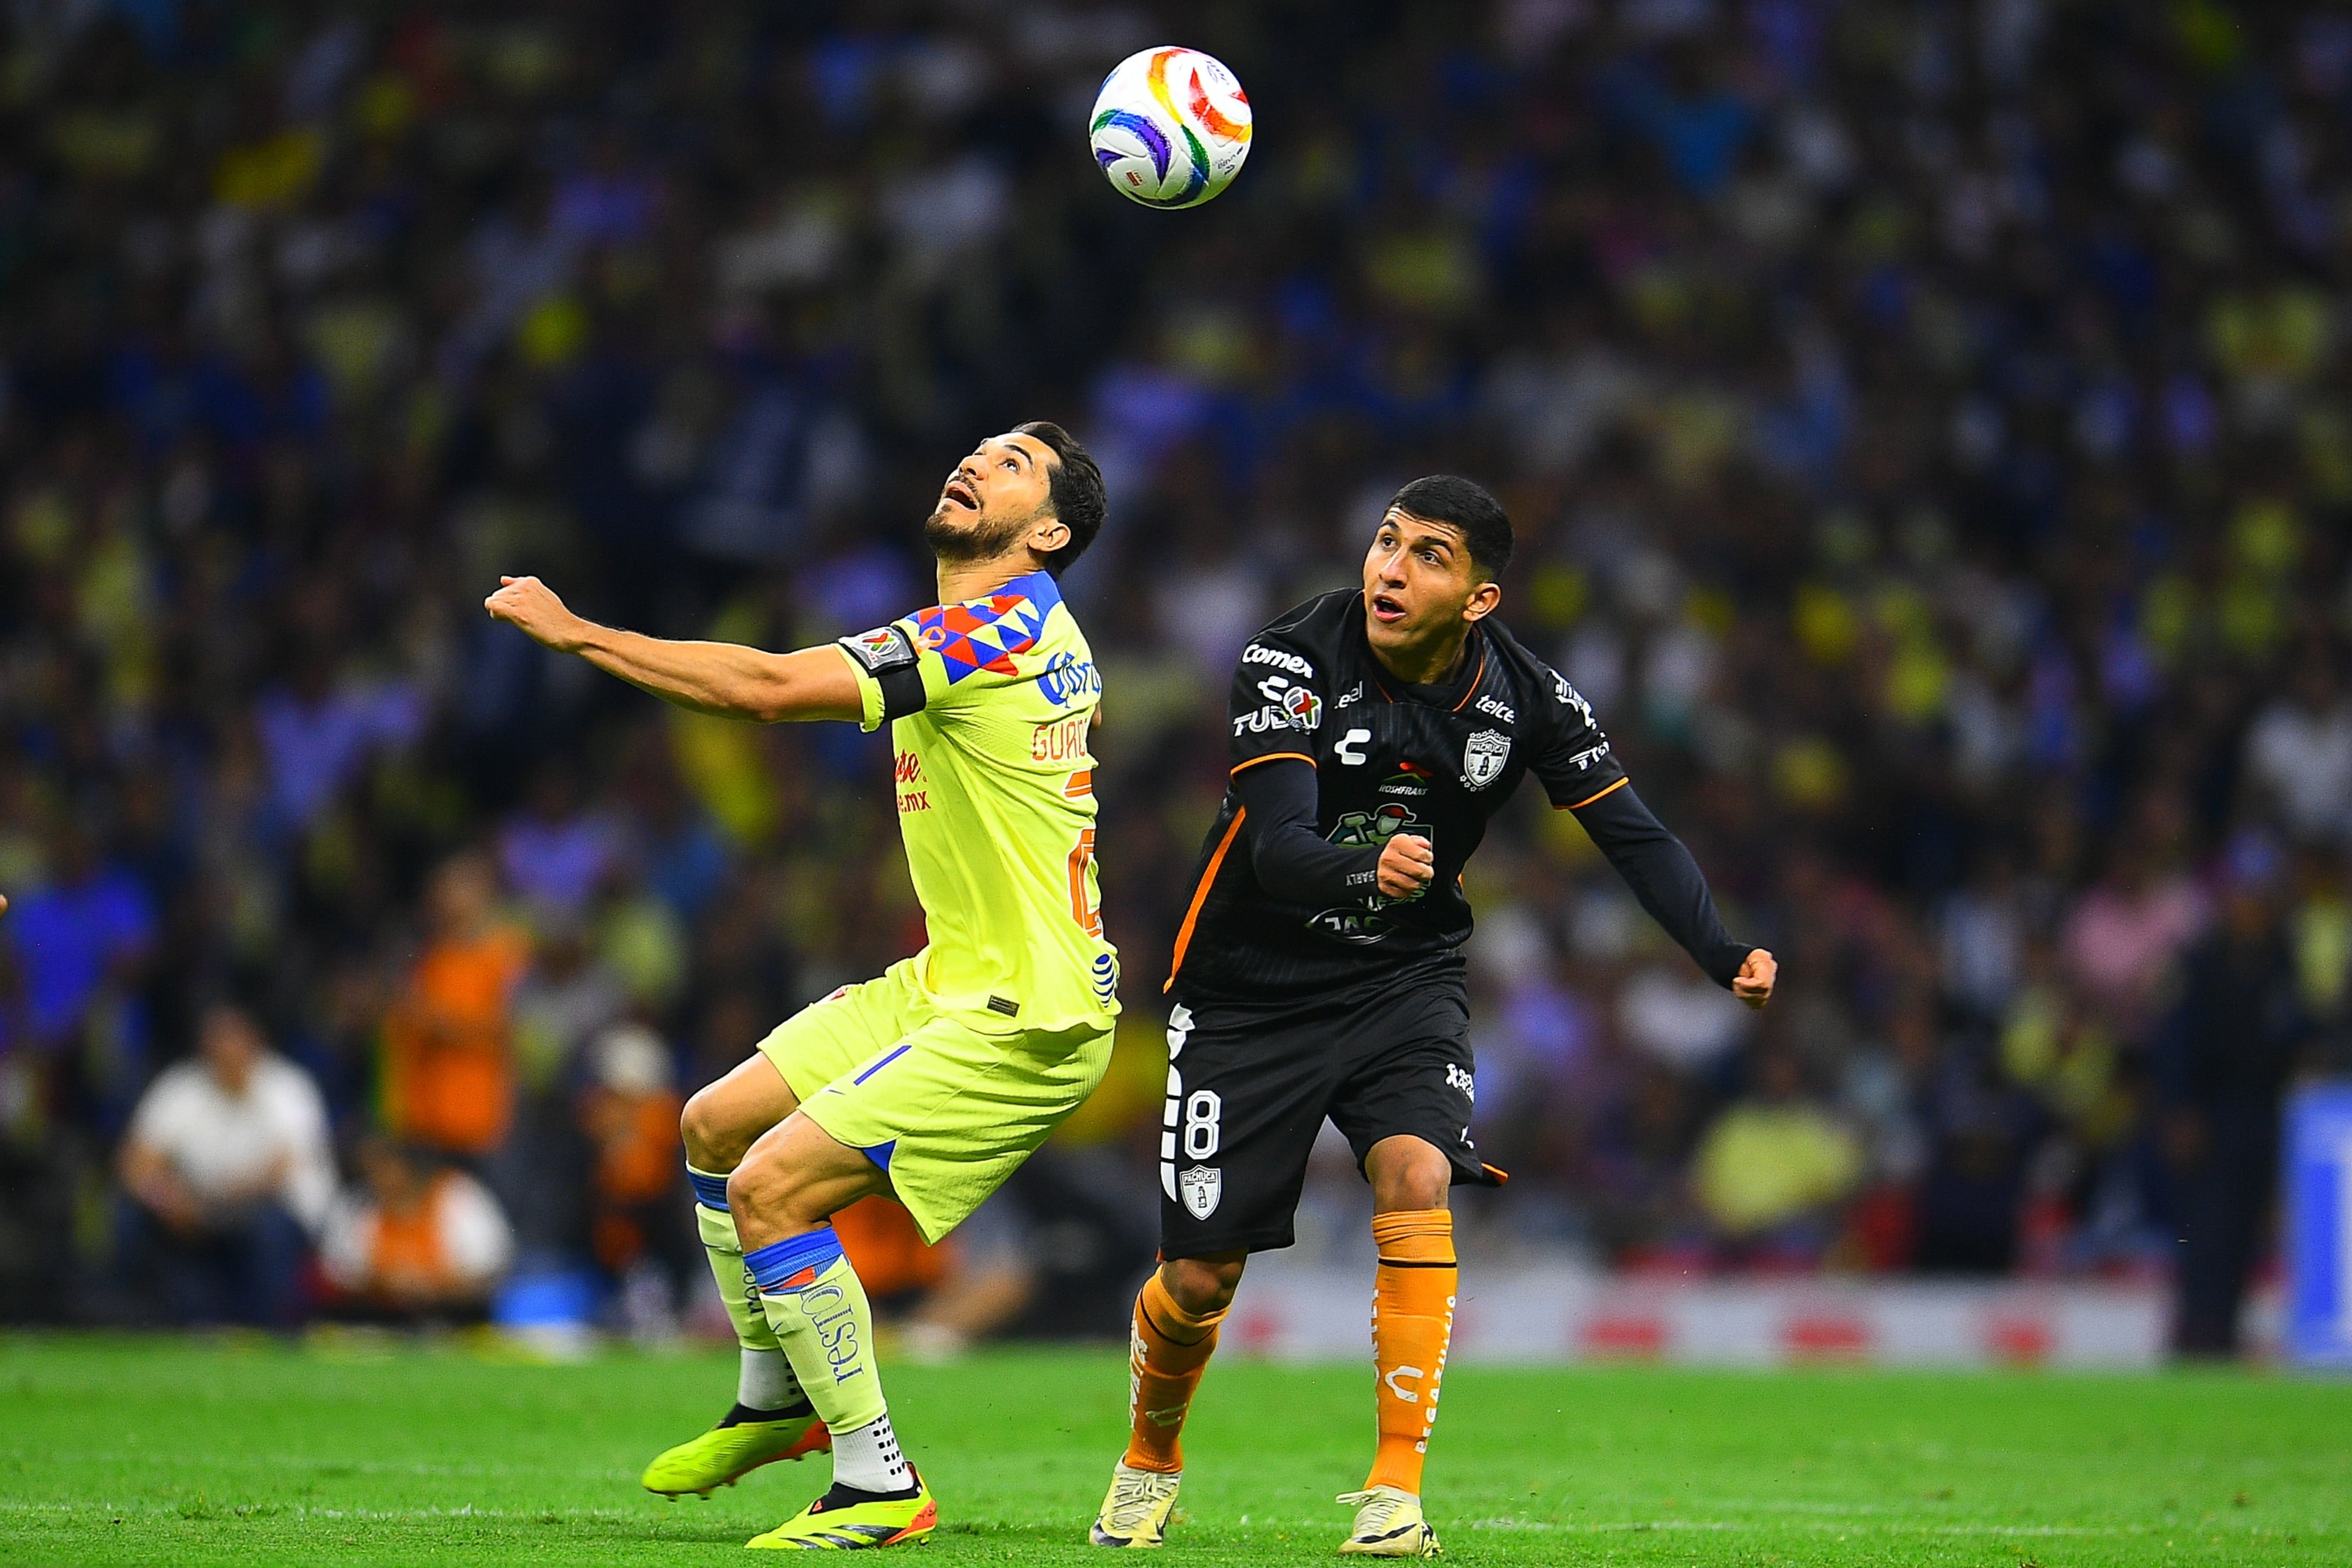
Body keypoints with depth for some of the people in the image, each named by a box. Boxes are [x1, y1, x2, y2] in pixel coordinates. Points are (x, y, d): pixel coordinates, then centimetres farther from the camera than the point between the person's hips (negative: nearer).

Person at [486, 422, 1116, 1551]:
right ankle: (776, 1402, 31)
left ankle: (879, 1488, -10)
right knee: (716, 1124, 15)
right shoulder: (982, 632, 12)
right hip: (950, 983, 10)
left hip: (1022, 1015, -10)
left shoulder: (1002, 625, -20)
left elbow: (768, 688, -24)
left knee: (770, 1186, -18)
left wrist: (574, 633, -19)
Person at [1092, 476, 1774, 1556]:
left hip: (1405, 981, 2)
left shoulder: (1524, 697, -10)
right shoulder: (1290, 663, -20)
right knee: (1199, 1278, 1)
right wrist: (1366, 874, -53)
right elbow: (1279, 848, -31)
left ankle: (1398, 1488, -21)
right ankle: (1151, 1459, 33)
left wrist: (1721, 956, -22)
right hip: (1253, 986, -1)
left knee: (1415, 1178, -27)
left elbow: (1634, 836, -5)